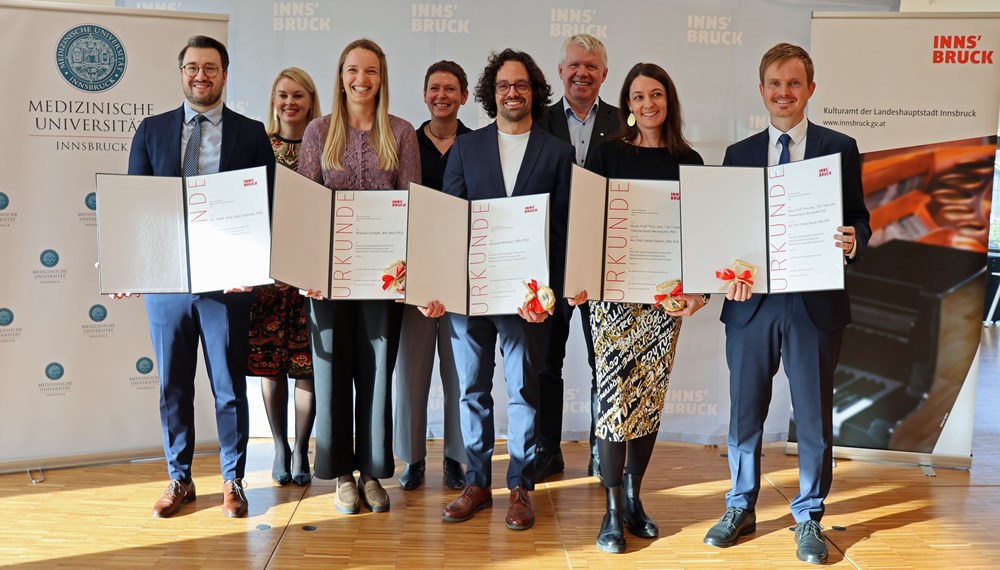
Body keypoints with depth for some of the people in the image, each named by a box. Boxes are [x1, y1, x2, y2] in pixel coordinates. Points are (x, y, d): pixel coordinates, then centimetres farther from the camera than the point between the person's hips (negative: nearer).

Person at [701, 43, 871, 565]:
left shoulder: (840, 148, 4)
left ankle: (809, 517, 26)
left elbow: (858, 218, 4)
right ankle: (741, 509, 28)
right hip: (751, 301, 2)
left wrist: (852, 239, -19)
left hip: (815, 302, -1)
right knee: (744, 413, 11)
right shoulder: (739, 153, 9)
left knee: (814, 416, 8)